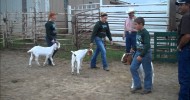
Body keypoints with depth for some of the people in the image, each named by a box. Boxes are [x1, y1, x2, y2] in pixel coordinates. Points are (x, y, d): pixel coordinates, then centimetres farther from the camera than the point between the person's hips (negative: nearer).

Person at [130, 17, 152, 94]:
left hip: (145, 54, -8)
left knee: (147, 71, 4)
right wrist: (134, 48, 23)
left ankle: (148, 88, 17)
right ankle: (137, 85, 15)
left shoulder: (145, 33, -19)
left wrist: (141, 55, -27)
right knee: (133, 68, 4)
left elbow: (147, 45, -25)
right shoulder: (138, 32, 6)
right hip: (138, 53, 8)